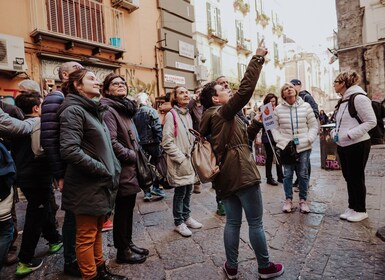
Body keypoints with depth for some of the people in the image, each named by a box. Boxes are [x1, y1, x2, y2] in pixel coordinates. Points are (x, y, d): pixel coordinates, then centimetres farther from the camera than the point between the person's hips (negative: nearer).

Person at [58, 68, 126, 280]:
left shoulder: (94, 110, 15)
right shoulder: (73, 110, -14)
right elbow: (69, 150, -25)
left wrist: (113, 169, 8)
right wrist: (103, 170, -19)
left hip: (100, 184, 9)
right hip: (87, 185, -9)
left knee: (97, 230, 21)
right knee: (86, 236, 7)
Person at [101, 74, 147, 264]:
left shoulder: (125, 109, 15)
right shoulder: (109, 110, -13)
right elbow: (112, 142, -23)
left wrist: (135, 157, 9)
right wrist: (132, 156, -13)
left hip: (130, 169, 9)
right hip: (122, 170, -8)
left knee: (128, 209, 18)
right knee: (122, 211, 5)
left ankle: (128, 244, 33)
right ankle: (122, 251, 22)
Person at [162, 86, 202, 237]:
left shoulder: (188, 114, 11)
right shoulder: (171, 115, -12)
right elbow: (167, 142, -17)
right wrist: (181, 159, -17)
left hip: (189, 160, 7)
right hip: (178, 162, -7)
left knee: (188, 191, 16)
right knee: (180, 193, 4)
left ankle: (186, 217, 34)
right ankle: (179, 222, 22)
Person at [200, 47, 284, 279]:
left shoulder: (212, 119, 16)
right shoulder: (223, 112, -9)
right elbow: (246, 89, -18)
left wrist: (256, 125, 14)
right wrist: (258, 58, -12)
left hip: (225, 176, 9)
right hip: (241, 173, -9)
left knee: (233, 222, 15)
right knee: (256, 223, 6)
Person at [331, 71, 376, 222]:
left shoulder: (359, 98, -15)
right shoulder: (343, 101, 12)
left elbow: (371, 122, -17)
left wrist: (349, 135, -22)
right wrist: (335, 133, 4)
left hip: (357, 145, -8)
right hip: (343, 146, 8)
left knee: (356, 178, 3)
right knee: (348, 177, 15)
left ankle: (360, 210, 19)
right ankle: (352, 207, 28)